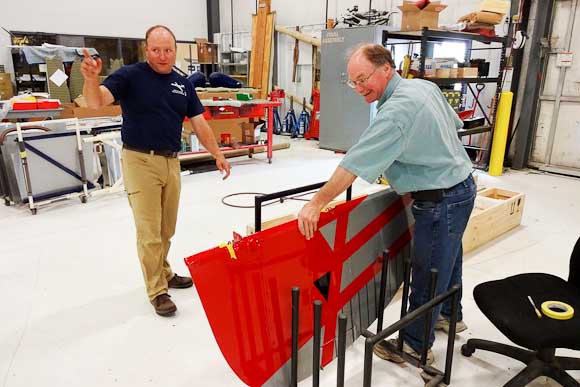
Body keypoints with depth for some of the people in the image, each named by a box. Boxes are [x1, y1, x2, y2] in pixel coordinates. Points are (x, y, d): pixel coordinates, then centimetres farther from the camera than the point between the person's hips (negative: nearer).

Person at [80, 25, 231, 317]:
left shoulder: (183, 84, 9)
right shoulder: (130, 75, -6)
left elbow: (199, 123, 11)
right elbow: (96, 101, -19)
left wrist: (217, 155, 8)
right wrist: (91, 79, -40)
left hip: (171, 162, 5)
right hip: (140, 161, -5)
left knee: (167, 229, 15)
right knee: (149, 232, -1)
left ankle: (164, 273, 34)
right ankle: (157, 291, 11)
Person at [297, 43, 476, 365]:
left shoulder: (397, 109, -27)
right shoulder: (425, 85, 3)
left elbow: (354, 164, -30)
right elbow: (454, 124, 17)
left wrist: (316, 204, -26)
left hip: (441, 200, -10)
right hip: (460, 184, 10)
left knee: (428, 273, 4)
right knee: (447, 259, 26)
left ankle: (416, 345, 21)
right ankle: (449, 315, 47)